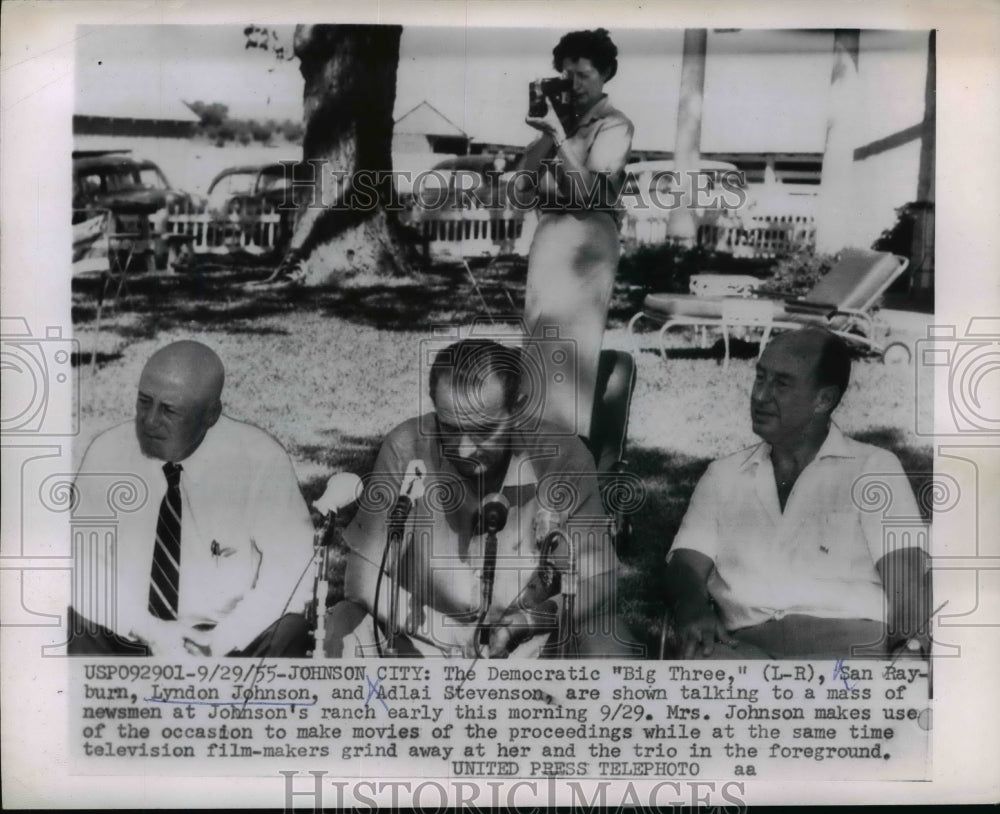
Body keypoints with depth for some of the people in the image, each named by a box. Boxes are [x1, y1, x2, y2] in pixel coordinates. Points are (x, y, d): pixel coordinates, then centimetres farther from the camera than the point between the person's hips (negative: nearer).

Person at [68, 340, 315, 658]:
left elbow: (292, 568, -9)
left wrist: (220, 642, -16)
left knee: (286, 637, -28)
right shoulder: (107, 453, -5)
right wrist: (149, 630, -14)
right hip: (123, 637, 2)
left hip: (235, 641, -1)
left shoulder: (261, 459, -11)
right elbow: (82, 561, -2)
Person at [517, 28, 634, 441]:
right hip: (548, 233, 7)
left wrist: (558, 136, -19)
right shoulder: (563, 119, 16)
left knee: (571, 342, -6)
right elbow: (524, 178, 8)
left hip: (585, 237, -7)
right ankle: (545, 430, 18)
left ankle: (570, 435, 1)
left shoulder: (614, 125, -3)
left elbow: (588, 191, -15)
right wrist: (546, 132, -2)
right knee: (542, 336, 9)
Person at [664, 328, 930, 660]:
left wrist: (907, 638, -20)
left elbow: (905, 576, 3)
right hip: (746, 646, 2)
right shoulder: (723, 475, 23)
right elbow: (686, 564, 12)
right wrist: (693, 609, -13)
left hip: (852, 643, -1)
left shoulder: (874, 467, 15)